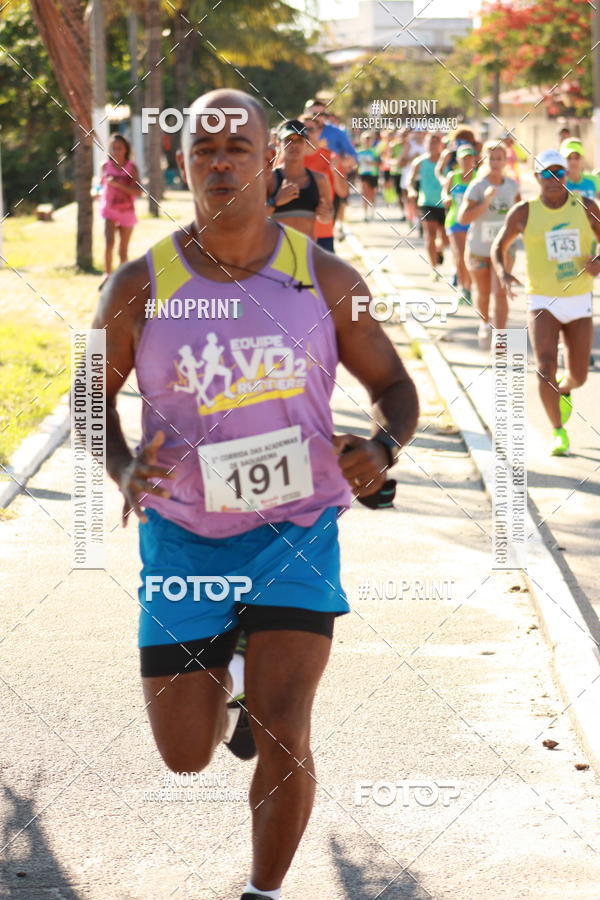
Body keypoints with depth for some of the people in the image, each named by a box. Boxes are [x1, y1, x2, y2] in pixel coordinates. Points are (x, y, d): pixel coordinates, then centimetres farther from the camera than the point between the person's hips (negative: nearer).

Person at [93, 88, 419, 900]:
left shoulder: (324, 279, -5)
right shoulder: (140, 288, -6)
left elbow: (393, 385, 6)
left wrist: (382, 446, -16)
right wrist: (121, 467, -14)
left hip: (296, 530, -1)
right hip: (182, 535, 1)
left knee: (282, 737, -15)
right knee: (186, 755, 7)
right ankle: (231, 680, 44)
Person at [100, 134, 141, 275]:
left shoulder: (131, 167, -4)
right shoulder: (106, 166, 2)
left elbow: (138, 191, -12)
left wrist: (118, 185, -21)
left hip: (127, 211, 0)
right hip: (109, 210, 0)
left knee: (123, 251, 8)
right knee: (109, 243, -23)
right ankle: (108, 275, -20)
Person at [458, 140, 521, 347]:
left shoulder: (511, 185, -5)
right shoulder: (476, 186, -17)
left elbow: (519, 208, 18)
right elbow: (463, 218, -28)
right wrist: (486, 202, -36)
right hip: (478, 249, -1)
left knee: (500, 293, -14)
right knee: (483, 293, 16)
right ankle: (484, 324, 45)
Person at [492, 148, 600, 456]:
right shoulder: (524, 213, -3)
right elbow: (499, 246, 9)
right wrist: (503, 274, -12)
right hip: (543, 301, -2)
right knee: (545, 367, -21)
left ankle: (564, 391, 46)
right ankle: (558, 432, -8)